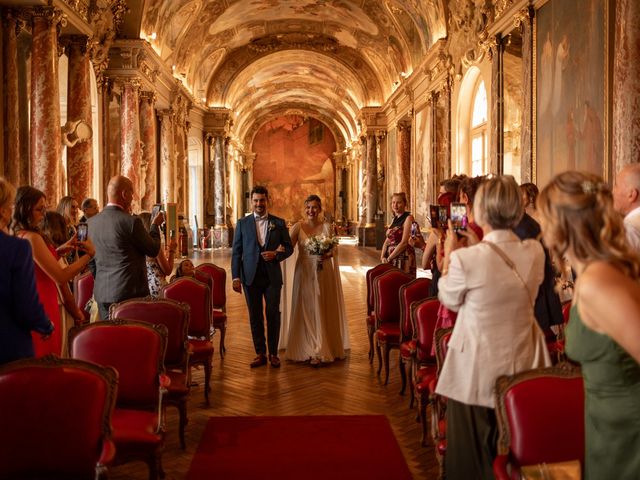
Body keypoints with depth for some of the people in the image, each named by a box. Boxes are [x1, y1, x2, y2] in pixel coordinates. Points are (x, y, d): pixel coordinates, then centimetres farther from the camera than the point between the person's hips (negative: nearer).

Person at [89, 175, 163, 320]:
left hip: (102, 293, 6)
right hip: (130, 292, -6)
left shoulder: (91, 222, 4)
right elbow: (153, 250, -5)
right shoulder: (132, 221, -15)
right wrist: (155, 225, 13)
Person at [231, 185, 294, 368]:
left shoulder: (279, 223, 5)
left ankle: (273, 353, 15)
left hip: (272, 276, 0)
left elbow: (289, 247, 9)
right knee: (255, 317, 6)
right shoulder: (243, 223, 5)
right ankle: (260, 354, 15)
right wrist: (236, 276, -4)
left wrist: (276, 255, -11)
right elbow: (236, 252, 4)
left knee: (273, 314, 2)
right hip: (251, 277, 0)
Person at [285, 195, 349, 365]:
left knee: (323, 310, 4)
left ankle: (319, 350, 14)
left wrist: (328, 254, -18)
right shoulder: (298, 227, -2)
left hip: (324, 273, 1)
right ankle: (308, 348, 13)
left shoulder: (327, 226, 2)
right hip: (304, 273, -1)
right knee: (306, 309, 2)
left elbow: (335, 248, 3)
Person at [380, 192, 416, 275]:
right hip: (391, 260, 7)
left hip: (403, 258, -7)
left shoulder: (408, 218, -7)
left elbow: (404, 243, -15)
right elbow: (387, 241, 14)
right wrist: (383, 257, -2)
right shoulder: (395, 219, 16)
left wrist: (389, 258, -13)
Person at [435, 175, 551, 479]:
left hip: (478, 368, -4)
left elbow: (449, 300, -4)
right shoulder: (535, 252, -7)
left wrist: (449, 254, 8)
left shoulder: (465, 258, -22)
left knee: (475, 449, 15)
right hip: (524, 363, 5)